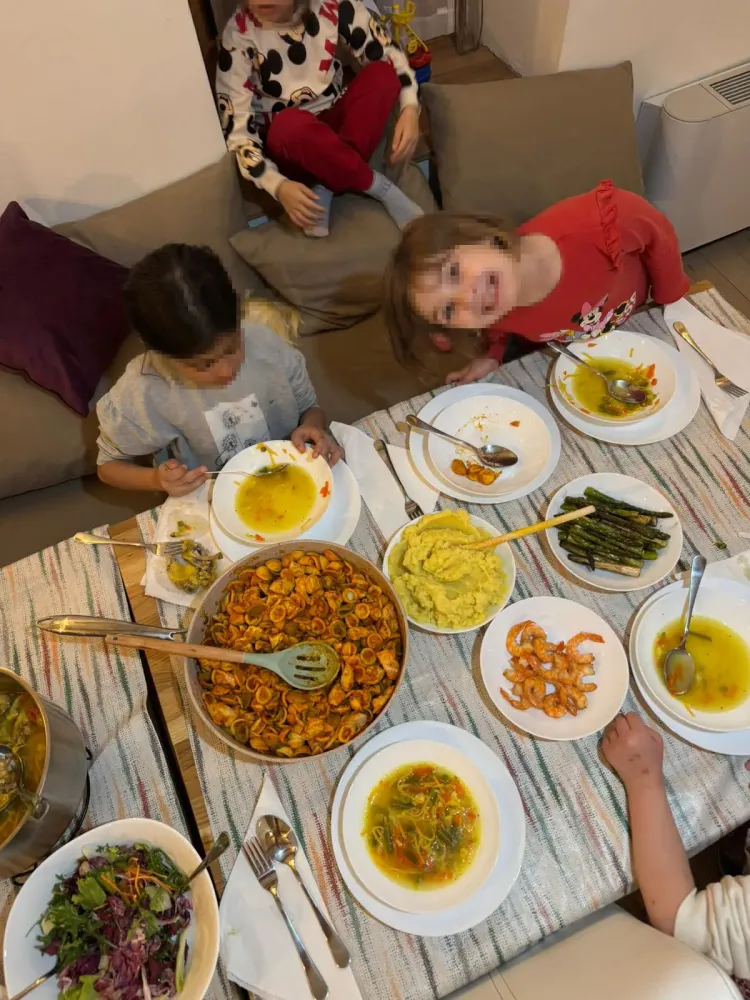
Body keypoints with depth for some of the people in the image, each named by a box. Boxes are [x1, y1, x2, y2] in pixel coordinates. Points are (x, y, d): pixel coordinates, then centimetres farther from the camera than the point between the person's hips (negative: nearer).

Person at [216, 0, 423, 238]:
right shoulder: (239, 33, -17)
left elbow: (388, 54, -2)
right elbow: (235, 126, -19)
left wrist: (410, 108, -21)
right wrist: (277, 185, -34)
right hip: (288, 145, -3)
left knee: (382, 74, -22)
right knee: (289, 124, -37)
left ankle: (324, 189, -23)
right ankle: (379, 187, -19)